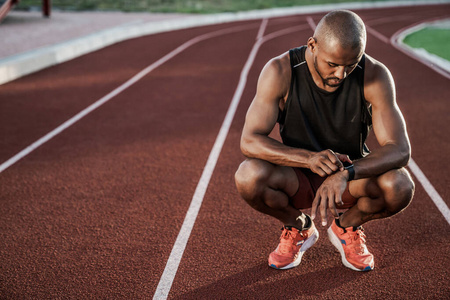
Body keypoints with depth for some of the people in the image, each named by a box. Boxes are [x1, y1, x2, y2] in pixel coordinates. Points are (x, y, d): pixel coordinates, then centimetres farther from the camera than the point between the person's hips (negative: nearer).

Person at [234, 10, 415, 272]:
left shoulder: (375, 75, -20)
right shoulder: (280, 72, -21)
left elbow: (400, 150, -25)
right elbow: (250, 141, -25)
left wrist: (345, 174, -43)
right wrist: (308, 158, -42)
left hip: (352, 178, 1)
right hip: (297, 179, 0)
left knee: (400, 186, -31)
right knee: (249, 176, -32)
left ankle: (347, 227, 5)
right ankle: (299, 228, 3)